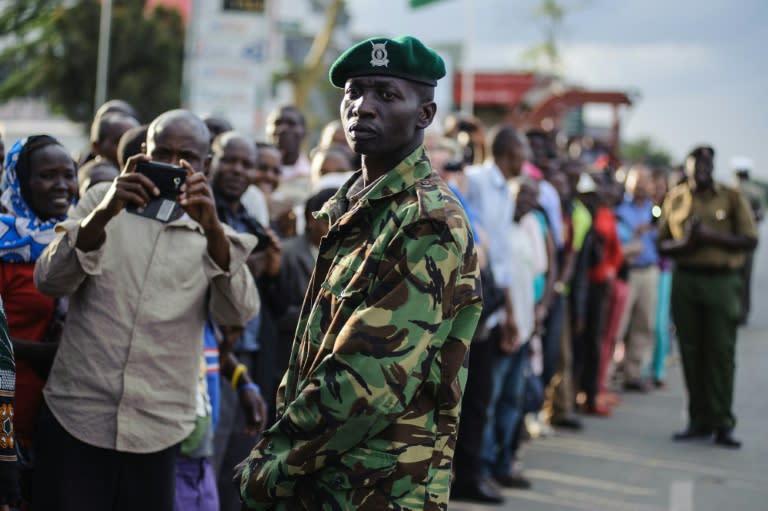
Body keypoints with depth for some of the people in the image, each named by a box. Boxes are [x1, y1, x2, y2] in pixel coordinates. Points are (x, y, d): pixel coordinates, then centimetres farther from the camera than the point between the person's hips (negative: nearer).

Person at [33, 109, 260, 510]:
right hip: (74, 417, -1)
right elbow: (49, 282, -6)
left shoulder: (213, 236, 9)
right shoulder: (102, 200, 8)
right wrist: (103, 214, -23)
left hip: (157, 431, 1)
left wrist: (213, 229, -24)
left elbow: (238, 313, -9)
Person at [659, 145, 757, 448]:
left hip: (721, 281, -2)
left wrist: (712, 236, -14)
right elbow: (663, 244, 10)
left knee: (721, 352, -5)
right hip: (685, 279, 2)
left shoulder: (731, 198, 4)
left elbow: (750, 240, -3)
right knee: (691, 352, 5)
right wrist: (686, 243, -11)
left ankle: (722, 423, -1)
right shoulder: (676, 199, 10)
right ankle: (699, 420, 14)